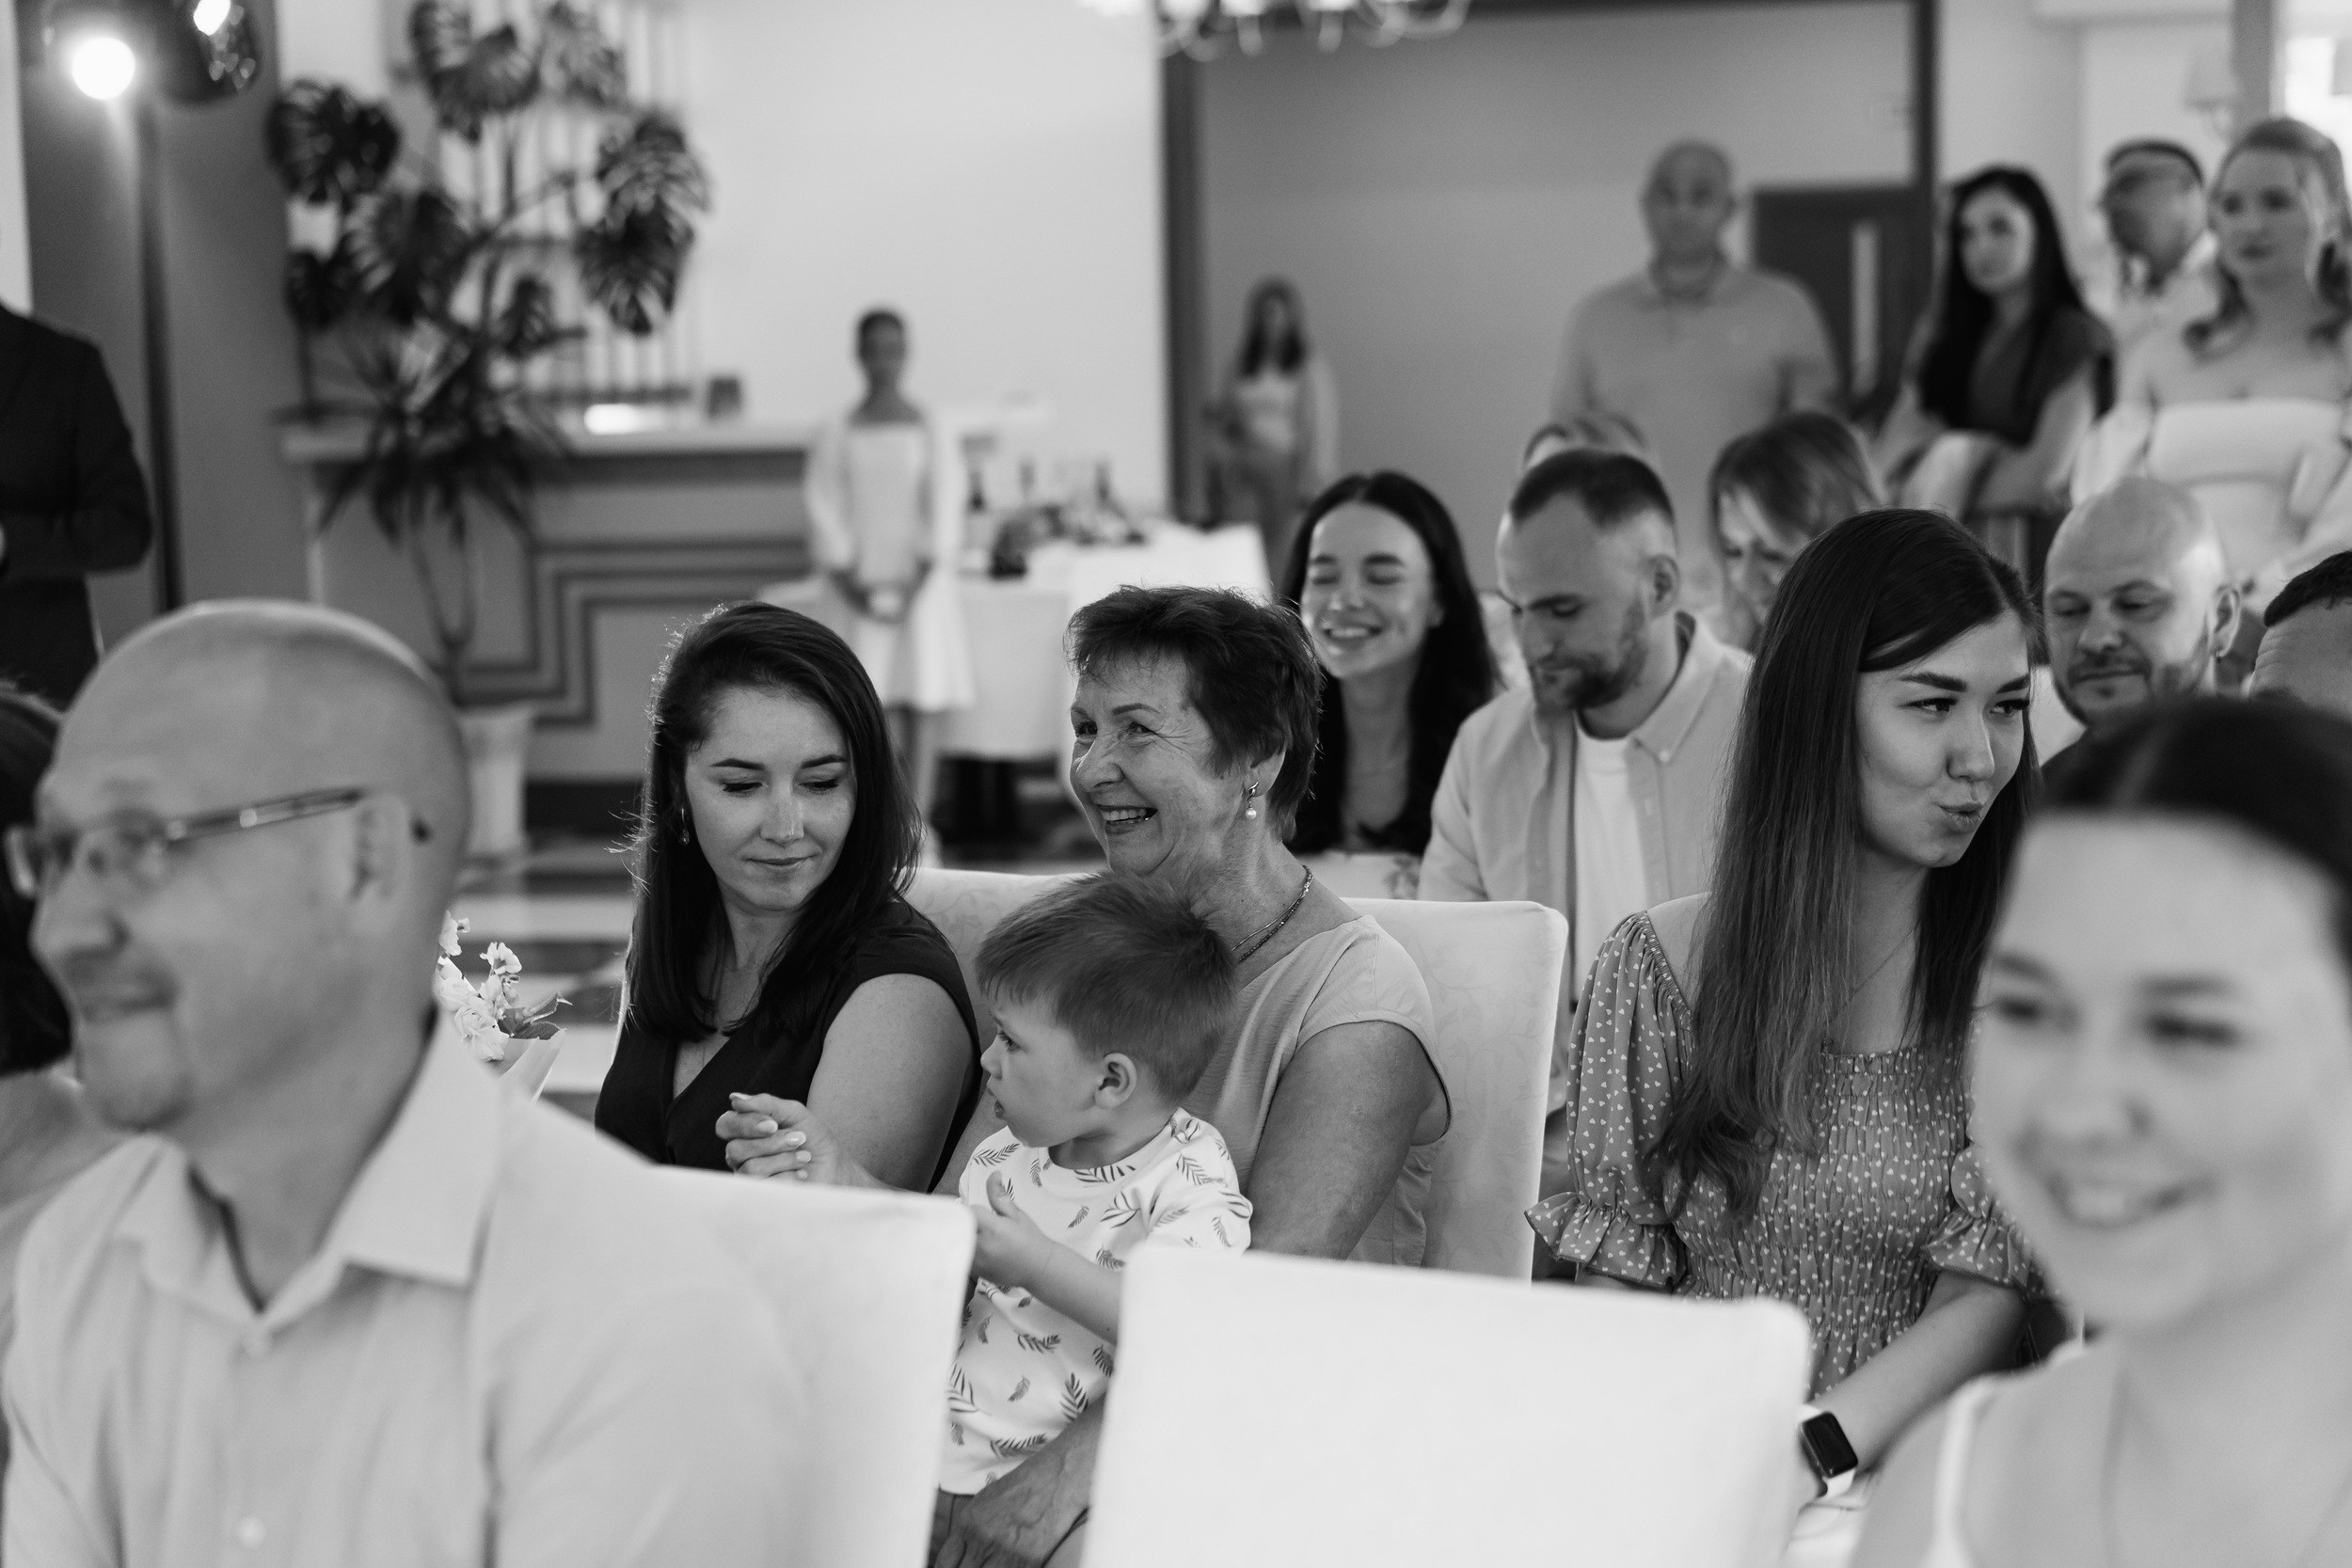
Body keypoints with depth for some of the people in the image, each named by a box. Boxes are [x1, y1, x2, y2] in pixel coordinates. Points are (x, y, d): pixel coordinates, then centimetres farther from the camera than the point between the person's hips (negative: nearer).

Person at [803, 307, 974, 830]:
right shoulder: (837, 436, 5)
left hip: (923, 585, 0)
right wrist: (851, 586, -8)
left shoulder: (928, 430, 3)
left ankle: (919, 822, -4)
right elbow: (825, 515, 2)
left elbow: (943, 513, -1)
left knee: (924, 706, -5)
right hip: (865, 589, 0)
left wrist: (917, 584, -11)